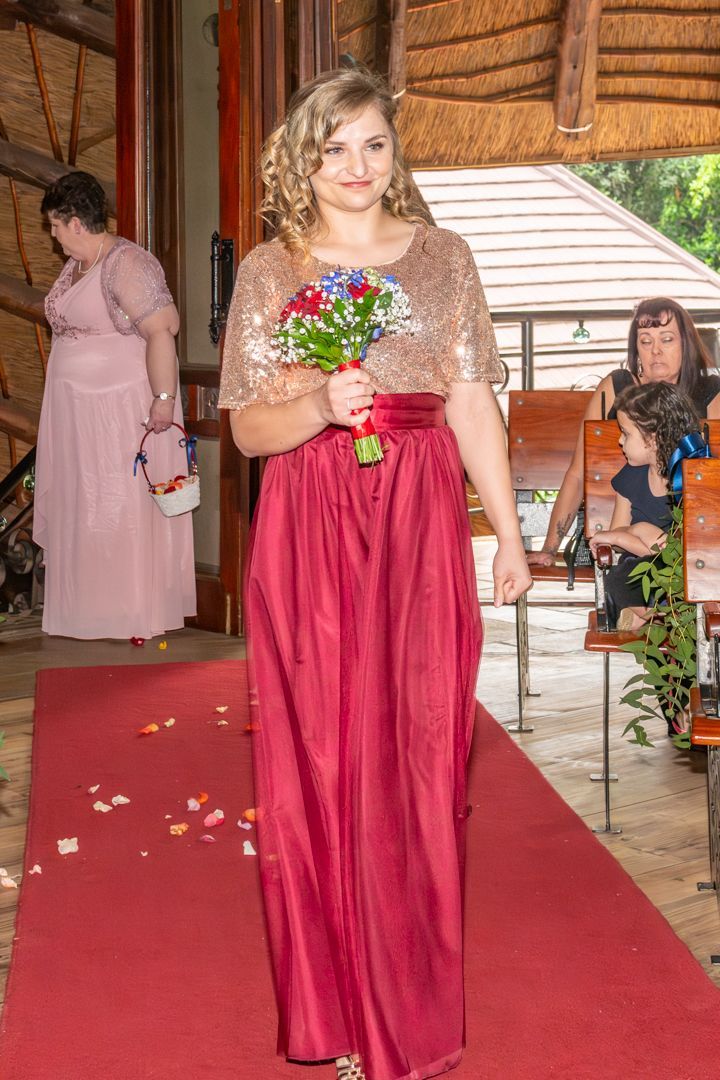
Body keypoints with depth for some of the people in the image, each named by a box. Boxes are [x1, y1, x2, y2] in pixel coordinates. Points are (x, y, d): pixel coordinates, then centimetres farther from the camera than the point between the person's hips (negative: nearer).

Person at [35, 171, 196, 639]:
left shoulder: (126, 263, -18)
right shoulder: (75, 266, 11)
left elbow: (162, 328, -24)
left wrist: (164, 397, -27)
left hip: (124, 407, -9)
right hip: (77, 407, 9)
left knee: (127, 508, -2)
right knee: (82, 506, 13)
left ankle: (138, 612, 8)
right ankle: (93, 603, 24)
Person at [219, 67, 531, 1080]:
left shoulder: (443, 255, 9)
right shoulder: (269, 272, 6)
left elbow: (473, 405, 8)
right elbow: (247, 426, 3)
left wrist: (510, 536, 4)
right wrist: (319, 407, -18)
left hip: (420, 523, 1)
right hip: (309, 530, 0)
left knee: (420, 755, 1)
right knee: (319, 757, 1)